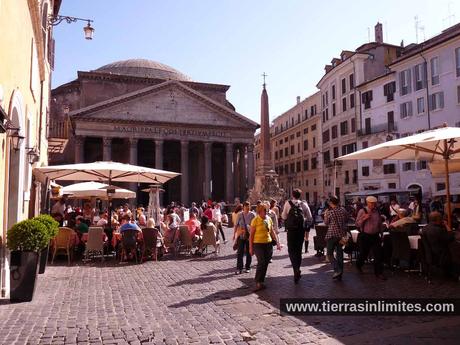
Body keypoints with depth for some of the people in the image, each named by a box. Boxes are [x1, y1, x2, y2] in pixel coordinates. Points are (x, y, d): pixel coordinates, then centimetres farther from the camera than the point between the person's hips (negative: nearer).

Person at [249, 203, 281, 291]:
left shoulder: (269, 219, 7)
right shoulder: (255, 220, -9)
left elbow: (272, 232, 15)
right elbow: (251, 235, -7)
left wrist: (277, 243, 10)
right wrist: (251, 248, -9)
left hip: (268, 244, 6)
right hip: (258, 244, -6)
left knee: (265, 263, 8)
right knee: (261, 263, -13)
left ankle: (261, 282, 20)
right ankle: (258, 283, -3)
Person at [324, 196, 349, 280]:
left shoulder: (329, 212, -12)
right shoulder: (343, 210, 1)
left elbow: (326, 223, 1)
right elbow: (347, 220, 13)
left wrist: (325, 215, 14)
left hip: (332, 234, -5)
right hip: (342, 234, 5)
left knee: (330, 253, 5)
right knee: (339, 253, 11)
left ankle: (337, 269, -13)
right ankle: (339, 275, 15)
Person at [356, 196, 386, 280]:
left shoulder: (377, 212, 6)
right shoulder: (362, 211, -7)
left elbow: (380, 223, 21)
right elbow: (357, 224, -8)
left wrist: (380, 232, 15)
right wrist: (364, 218, -21)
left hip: (375, 235, 4)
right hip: (365, 236, -4)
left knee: (379, 254, -2)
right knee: (364, 253, 9)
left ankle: (378, 272, 8)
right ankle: (358, 265, 38)